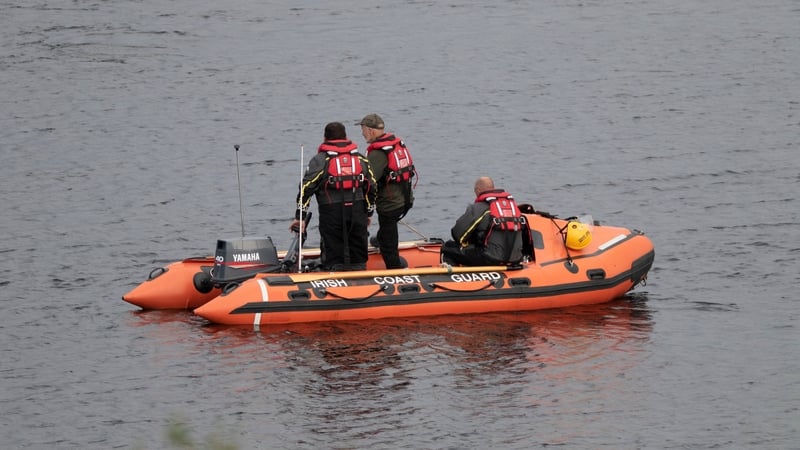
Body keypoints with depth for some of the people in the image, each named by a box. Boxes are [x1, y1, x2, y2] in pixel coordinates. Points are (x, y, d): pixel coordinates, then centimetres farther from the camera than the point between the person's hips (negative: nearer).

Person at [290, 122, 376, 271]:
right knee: (358, 259, 14)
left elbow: (306, 188, -7)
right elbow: (371, 188, 16)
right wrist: (368, 213, 26)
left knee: (332, 259, 0)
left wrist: (299, 217, -4)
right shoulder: (361, 159, 11)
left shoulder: (320, 160, -2)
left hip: (332, 214, -4)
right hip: (357, 213, 4)